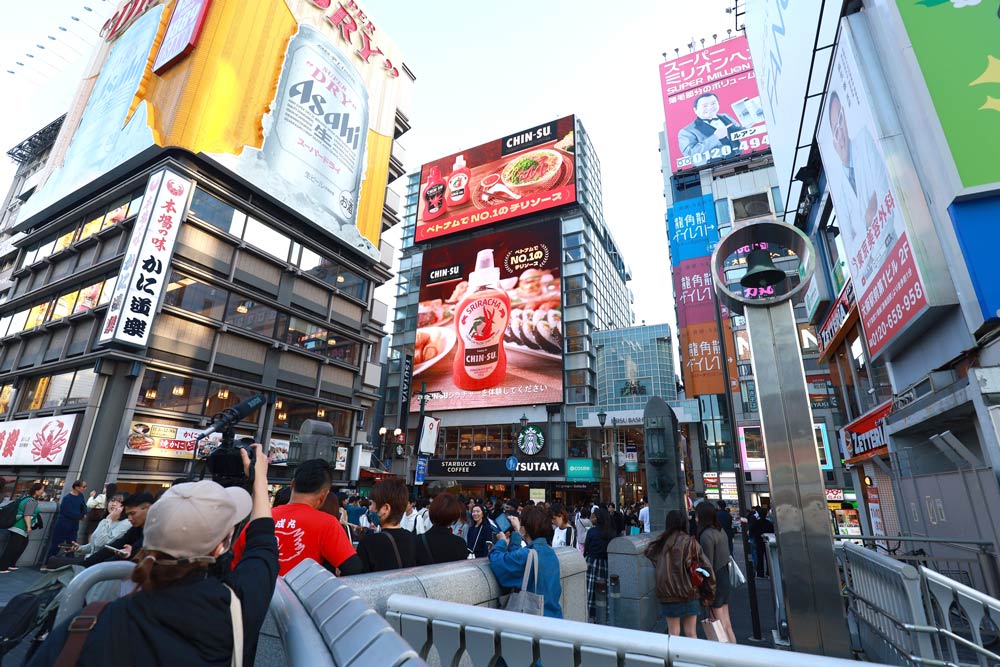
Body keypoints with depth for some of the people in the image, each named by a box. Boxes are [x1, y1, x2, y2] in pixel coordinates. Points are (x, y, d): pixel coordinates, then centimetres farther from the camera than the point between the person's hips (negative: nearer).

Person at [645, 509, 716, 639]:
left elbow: (648, 552, 12)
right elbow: (706, 567, -11)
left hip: (667, 593, 1)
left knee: (673, 633, 13)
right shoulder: (690, 542, -9)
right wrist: (708, 593, -1)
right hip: (688, 592, -1)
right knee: (691, 633, 13)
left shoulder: (661, 542, -3)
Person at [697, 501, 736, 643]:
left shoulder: (706, 535, -20)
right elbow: (726, 555, 11)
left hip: (714, 582, -8)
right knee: (727, 625, 17)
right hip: (725, 579, 8)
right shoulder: (721, 531, 4)